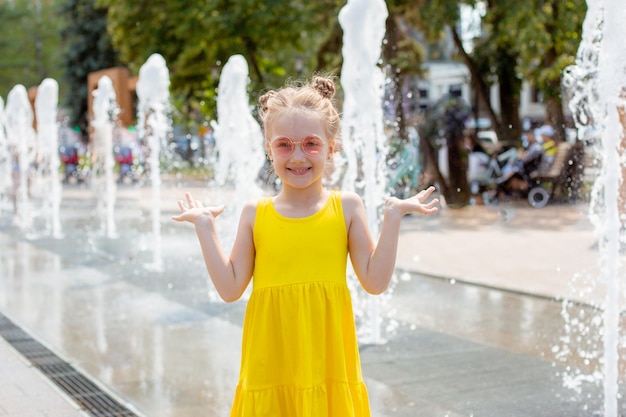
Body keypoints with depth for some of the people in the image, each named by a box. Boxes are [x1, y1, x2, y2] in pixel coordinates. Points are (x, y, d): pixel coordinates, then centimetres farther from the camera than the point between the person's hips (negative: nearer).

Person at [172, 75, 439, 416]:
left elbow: (375, 282, -1)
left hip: (326, 358, 0)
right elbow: (230, 289, 2)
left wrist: (393, 215, -5)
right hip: (271, 362, 1)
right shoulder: (255, 214, 3)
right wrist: (205, 225, 1)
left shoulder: (346, 207, 1)